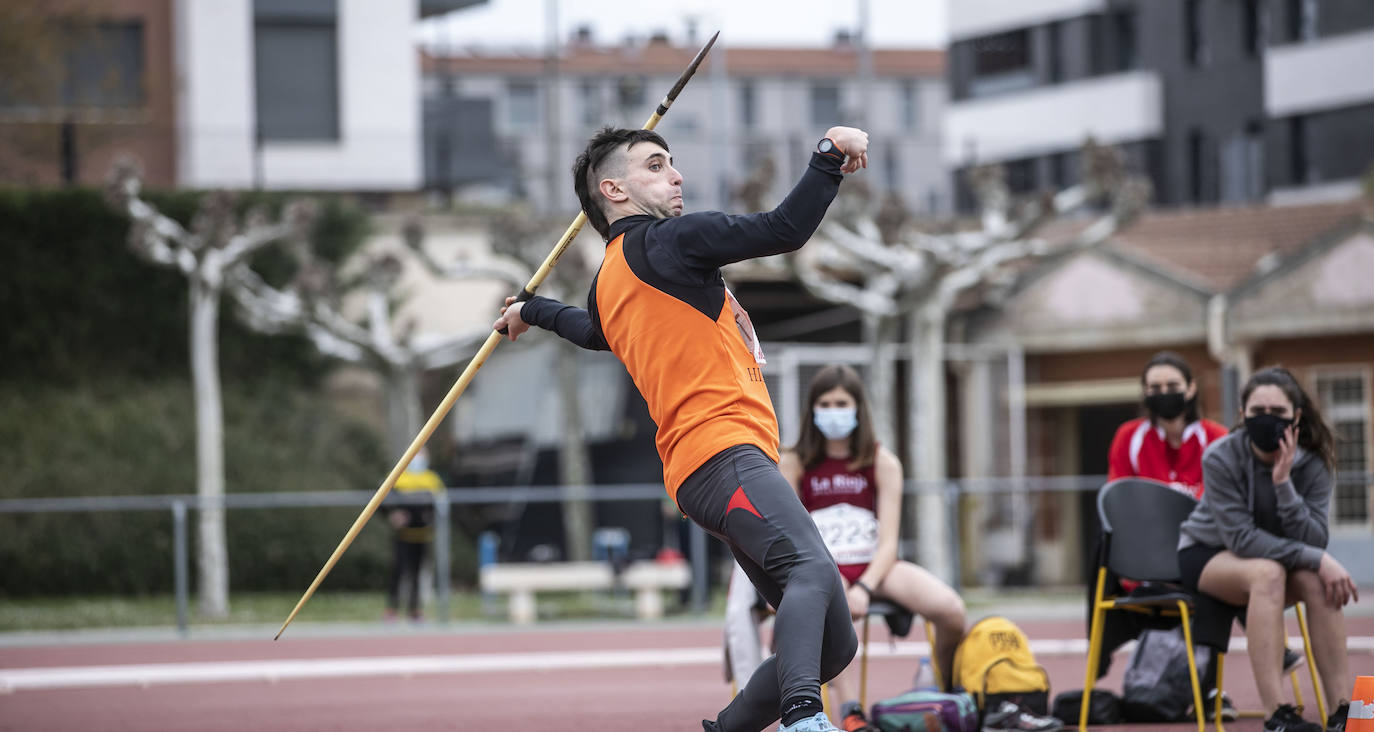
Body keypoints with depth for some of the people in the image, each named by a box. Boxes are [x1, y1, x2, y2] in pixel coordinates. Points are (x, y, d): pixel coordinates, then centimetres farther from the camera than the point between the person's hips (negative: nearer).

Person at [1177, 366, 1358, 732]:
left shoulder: (1312, 464, -13)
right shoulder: (1221, 458, -22)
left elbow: (1313, 540, -21)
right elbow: (1241, 538, -26)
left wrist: (1283, 484, -34)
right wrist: (1316, 559, -34)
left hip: (1270, 556, 3)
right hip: (1206, 554, -3)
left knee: (1316, 582, -30)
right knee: (1267, 572, -36)